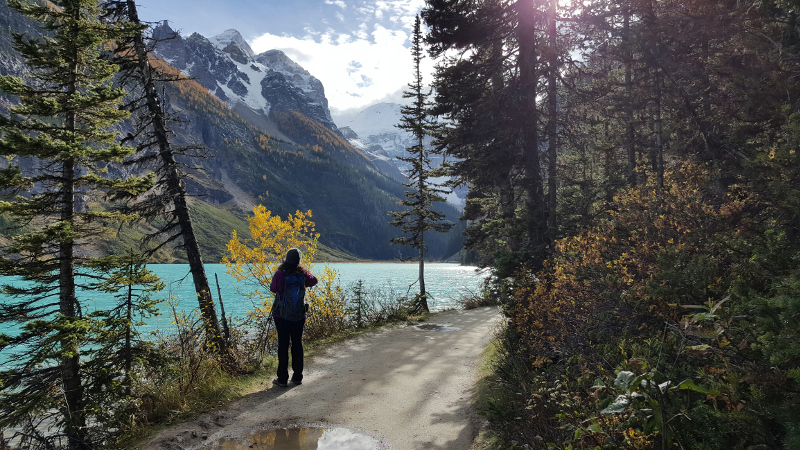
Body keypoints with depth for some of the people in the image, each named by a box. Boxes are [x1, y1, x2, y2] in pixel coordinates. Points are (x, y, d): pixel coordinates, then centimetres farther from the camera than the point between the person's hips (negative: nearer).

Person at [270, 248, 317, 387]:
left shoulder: (280, 274, -15)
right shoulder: (302, 274, -5)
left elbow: (273, 288, 1)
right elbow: (314, 280, 15)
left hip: (281, 316, -3)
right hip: (299, 316, 3)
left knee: (283, 345, 4)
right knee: (297, 344, 12)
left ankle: (282, 379, 9)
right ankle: (297, 377, 19)